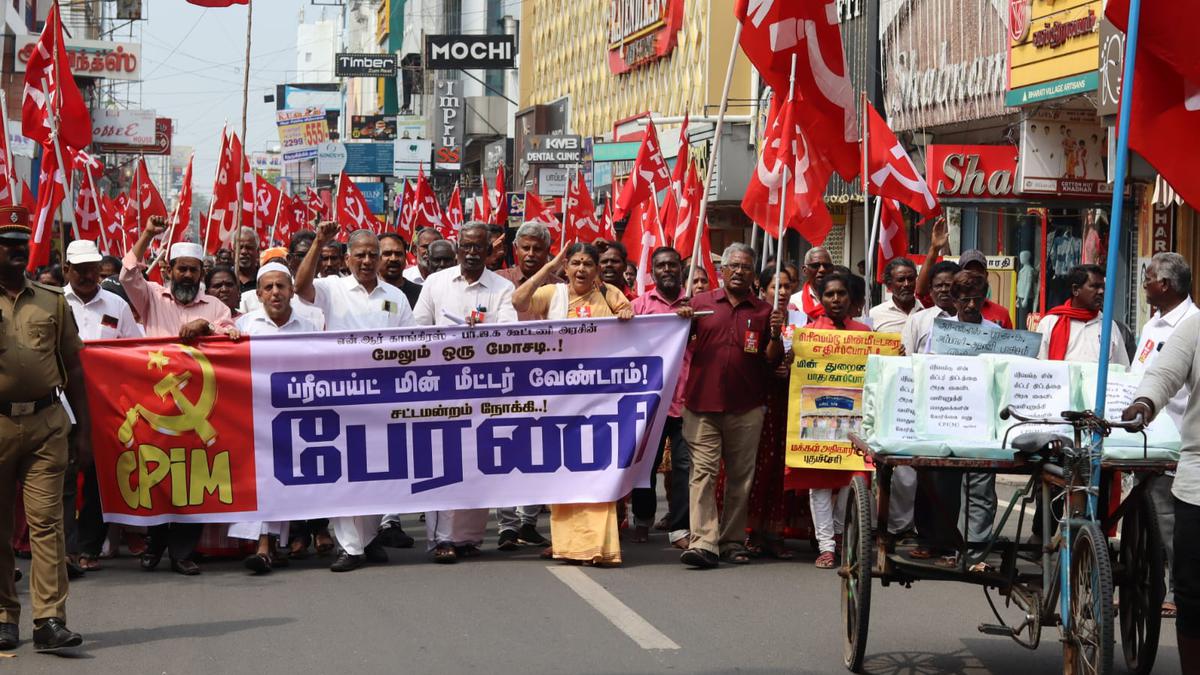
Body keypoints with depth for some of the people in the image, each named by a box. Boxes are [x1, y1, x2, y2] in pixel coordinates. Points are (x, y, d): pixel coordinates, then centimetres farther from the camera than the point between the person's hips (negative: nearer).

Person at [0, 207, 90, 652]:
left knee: (47, 521, -5)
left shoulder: (52, 302, 12)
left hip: (46, 422, 1)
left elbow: (73, 369, 14)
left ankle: (50, 621, -8)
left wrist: (83, 430, 10)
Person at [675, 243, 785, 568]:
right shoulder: (701, 302, 8)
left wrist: (775, 335, -10)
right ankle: (703, 542, -13)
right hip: (702, 402, -1)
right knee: (703, 471, -8)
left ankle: (732, 541, 15)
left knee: (740, 476, 6)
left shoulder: (763, 311, 8)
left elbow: (772, 361, 8)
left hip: (746, 408, 1)